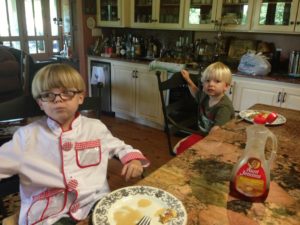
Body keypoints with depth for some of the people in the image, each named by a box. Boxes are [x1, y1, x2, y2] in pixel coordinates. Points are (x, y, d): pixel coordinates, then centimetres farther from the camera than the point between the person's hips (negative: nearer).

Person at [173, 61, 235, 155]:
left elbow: (216, 131, -34)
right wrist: (188, 80, 24)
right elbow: (197, 94, 28)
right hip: (203, 135, 8)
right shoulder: (206, 96, 1)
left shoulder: (224, 106, -26)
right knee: (179, 148, 7)